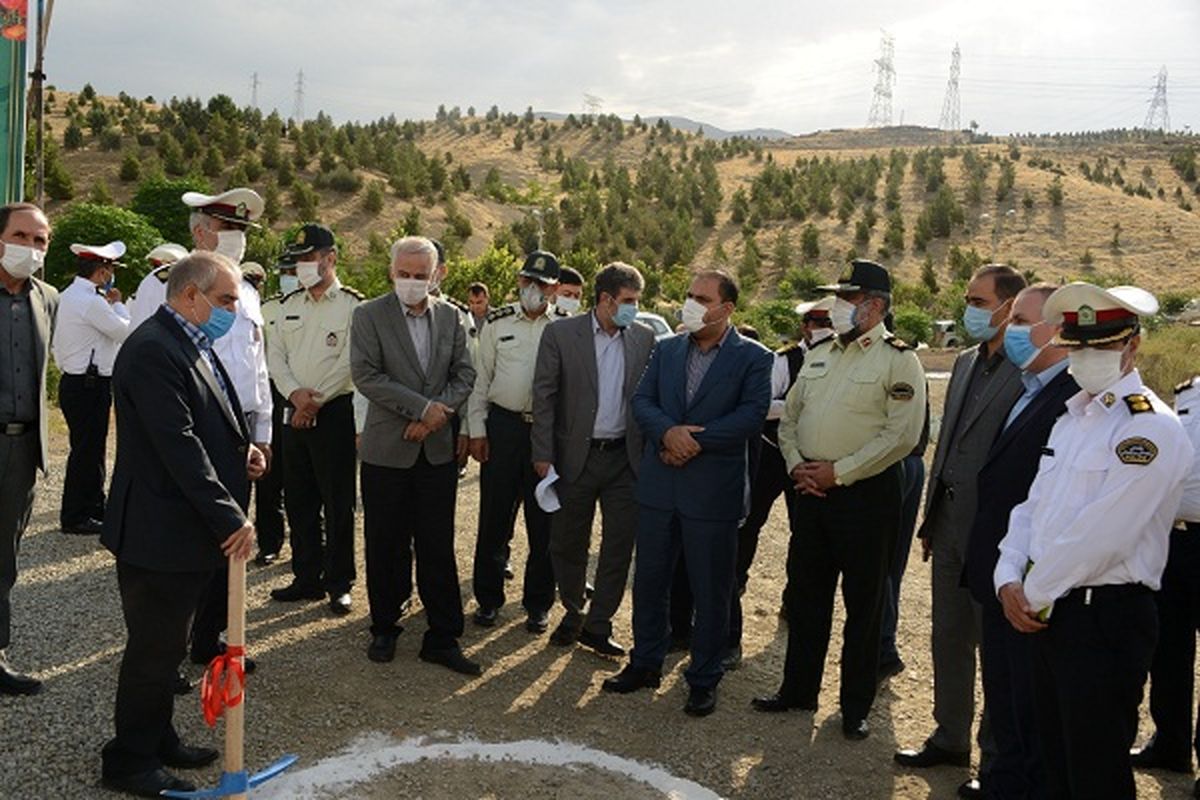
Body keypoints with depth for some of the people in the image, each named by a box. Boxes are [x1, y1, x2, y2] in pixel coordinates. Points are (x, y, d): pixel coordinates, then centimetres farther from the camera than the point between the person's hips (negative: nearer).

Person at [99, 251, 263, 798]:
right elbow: (178, 446, -25)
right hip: (158, 532, -10)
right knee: (154, 650, 4)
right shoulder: (153, 349, -20)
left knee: (165, 645, 20)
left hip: (191, 530, 10)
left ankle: (157, 741, 34)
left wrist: (242, 451, 3)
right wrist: (229, 518, -23)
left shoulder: (192, 345, 13)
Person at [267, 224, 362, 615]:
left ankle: (339, 583, 11)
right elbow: (276, 354, 8)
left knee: (338, 504, 0)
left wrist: (315, 402, -14)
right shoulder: (289, 304, 11)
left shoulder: (352, 305, -7)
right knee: (298, 501, 11)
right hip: (294, 413, 6)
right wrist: (295, 393, -9)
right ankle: (307, 578, 23)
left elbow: (350, 363, -13)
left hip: (335, 412, -6)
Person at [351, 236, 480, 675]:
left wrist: (436, 414, -11)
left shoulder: (451, 317, 7)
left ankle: (443, 638, 15)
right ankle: (384, 629, 26)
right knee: (386, 546, 9)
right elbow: (365, 375, -13)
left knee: (438, 548, 6)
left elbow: (465, 374, 5)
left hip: (437, 449, 2)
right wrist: (422, 406, -16)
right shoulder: (369, 315, -4)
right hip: (387, 450, -2)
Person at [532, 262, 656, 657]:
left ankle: (598, 625, 20)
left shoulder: (644, 338, 3)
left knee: (619, 544, 5)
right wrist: (543, 455, -8)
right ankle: (573, 613, 33)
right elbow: (544, 395, -4)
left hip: (625, 457, 2)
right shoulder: (561, 334, -4)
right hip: (575, 456, -2)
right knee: (568, 543, 11)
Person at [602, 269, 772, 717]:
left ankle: (704, 678, 22)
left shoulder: (753, 358, -3)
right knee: (650, 579, 14)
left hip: (714, 490, -4)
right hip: (659, 484, 4)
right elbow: (642, 401, 3)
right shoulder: (666, 349, 10)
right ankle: (646, 663, 31)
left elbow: (753, 413, -14)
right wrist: (668, 431, -17)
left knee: (711, 590, 6)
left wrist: (695, 441, -19)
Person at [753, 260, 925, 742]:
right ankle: (798, 689, 29)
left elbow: (902, 434, -17)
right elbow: (789, 417, 17)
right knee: (805, 594, 14)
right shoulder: (819, 356, 13)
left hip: (866, 493, -6)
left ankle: (856, 707, 19)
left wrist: (838, 472, -17)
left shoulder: (898, 360, -8)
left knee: (863, 603, 5)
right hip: (811, 491, 6)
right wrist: (797, 464, -1)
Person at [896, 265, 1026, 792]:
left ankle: (997, 763, 22)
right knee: (949, 639, 17)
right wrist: (931, 519, 15)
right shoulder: (966, 362, 11)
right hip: (950, 522, 8)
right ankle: (950, 739, 33)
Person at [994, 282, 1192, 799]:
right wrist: (1009, 580, -2)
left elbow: (1099, 536, -22)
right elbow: (1033, 506, 13)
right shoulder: (1072, 416, 12)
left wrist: (1036, 593, -11)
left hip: (1106, 618, -8)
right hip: (1048, 611, 8)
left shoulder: (1151, 429, -16)